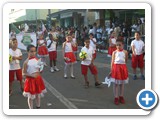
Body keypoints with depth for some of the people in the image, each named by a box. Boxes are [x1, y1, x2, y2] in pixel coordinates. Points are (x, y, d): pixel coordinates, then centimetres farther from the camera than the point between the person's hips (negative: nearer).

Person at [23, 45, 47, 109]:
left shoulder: (37, 60, -2)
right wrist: (32, 75, -25)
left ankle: (38, 107, 35)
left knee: (38, 95, 17)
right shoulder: (26, 62, -14)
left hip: (38, 80, 4)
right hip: (30, 80, -4)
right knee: (30, 97, 7)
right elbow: (24, 73, -12)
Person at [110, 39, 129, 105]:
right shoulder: (114, 52, -2)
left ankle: (121, 97, 26)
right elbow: (112, 61, -3)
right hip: (116, 67, -1)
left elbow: (126, 61, 12)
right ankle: (116, 97, 14)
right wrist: (111, 70, -8)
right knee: (115, 84, 4)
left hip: (123, 68, 2)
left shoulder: (125, 52, 2)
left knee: (122, 83, 12)